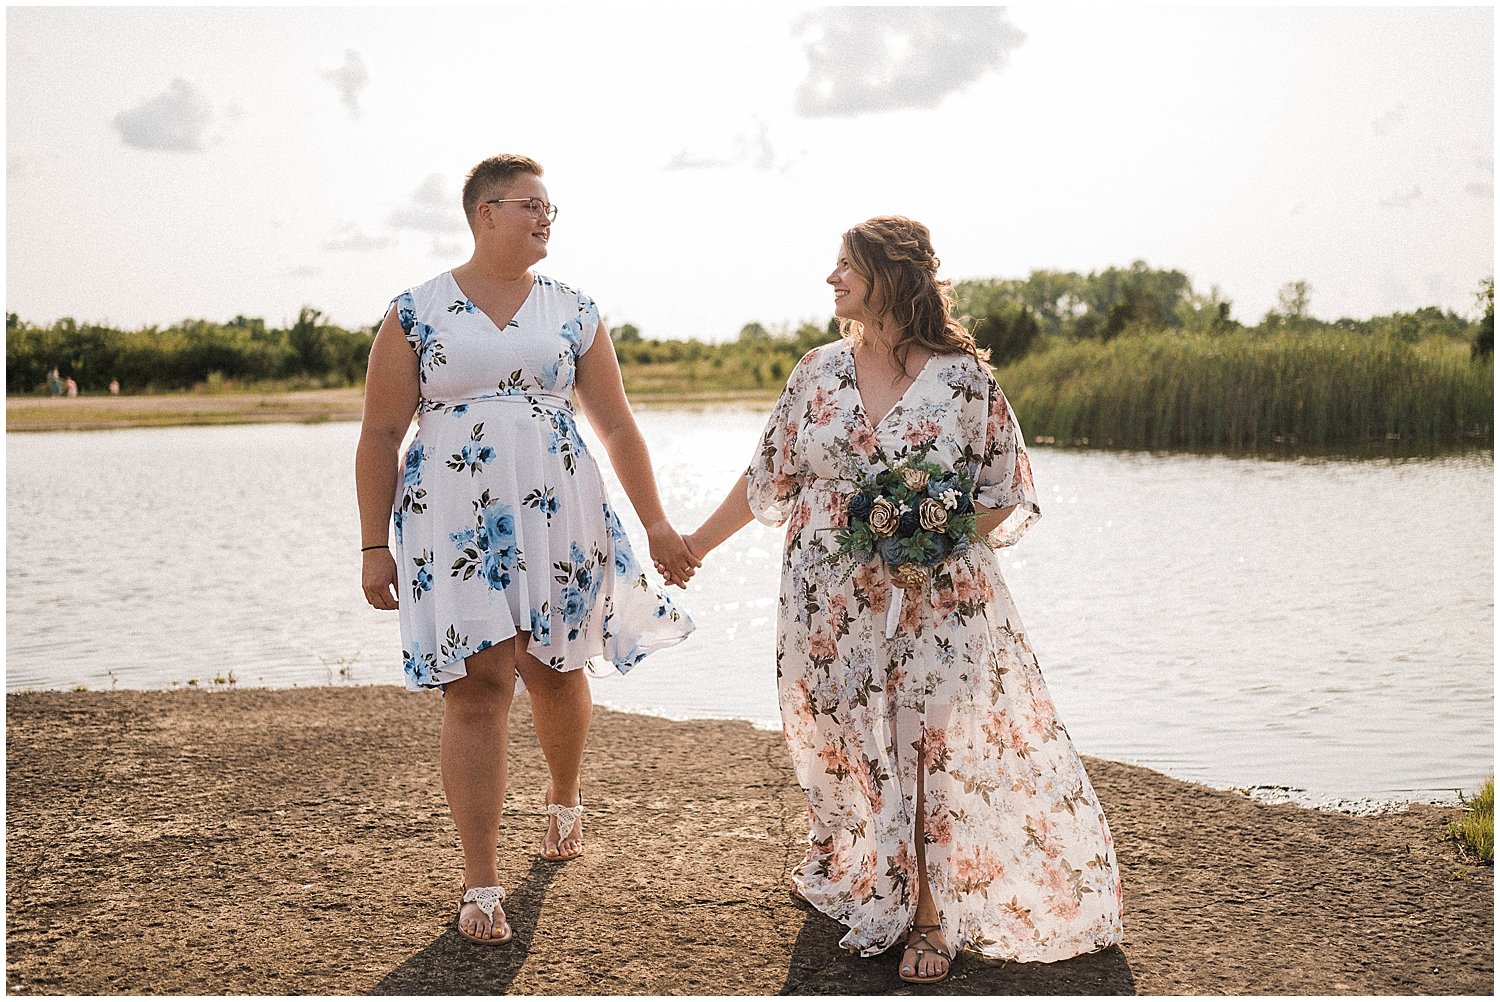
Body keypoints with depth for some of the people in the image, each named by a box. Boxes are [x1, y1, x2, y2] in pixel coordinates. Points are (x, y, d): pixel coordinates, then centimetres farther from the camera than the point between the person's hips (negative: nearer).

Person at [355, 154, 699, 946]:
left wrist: (656, 524, 6)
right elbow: (380, 436, 1)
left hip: (558, 516, 3)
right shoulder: (415, 313, 0)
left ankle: (565, 799, 44)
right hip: (456, 523, -2)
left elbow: (617, 426, 8)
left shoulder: (573, 312, 7)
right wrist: (374, 546, -3)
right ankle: (480, 881, 3)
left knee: (554, 670, 14)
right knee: (478, 687, -6)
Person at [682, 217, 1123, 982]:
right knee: (847, 748, 8)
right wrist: (696, 542, 17)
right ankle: (859, 892, 32)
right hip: (832, 611, 3)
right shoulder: (818, 372, 4)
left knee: (936, 751, -1)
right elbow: (768, 478, 13)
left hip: (936, 605, -3)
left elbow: (1009, 499, 0)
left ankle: (930, 918, 18)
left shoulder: (964, 378, -6)